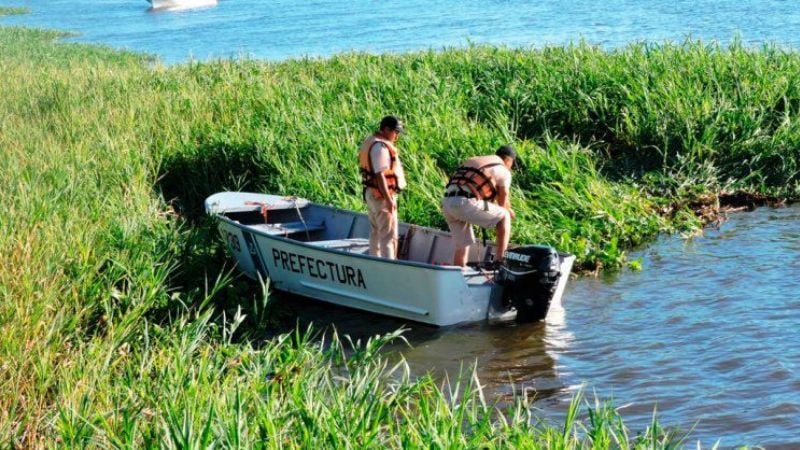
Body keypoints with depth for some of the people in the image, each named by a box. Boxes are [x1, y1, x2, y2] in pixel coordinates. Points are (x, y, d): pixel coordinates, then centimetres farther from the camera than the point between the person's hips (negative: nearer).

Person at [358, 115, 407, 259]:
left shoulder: (370, 142, 12)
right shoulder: (380, 147, -20)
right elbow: (380, 175, -26)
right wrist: (389, 199, -27)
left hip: (371, 193, 10)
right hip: (382, 196, -10)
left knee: (376, 232, 18)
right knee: (388, 235, -7)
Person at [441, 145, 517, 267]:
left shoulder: (472, 161, 30)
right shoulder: (503, 171, 8)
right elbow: (503, 204, 15)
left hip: (447, 203, 7)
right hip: (465, 203, -7)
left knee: (462, 246, 20)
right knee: (504, 216, 10)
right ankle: (500, 260, 7)